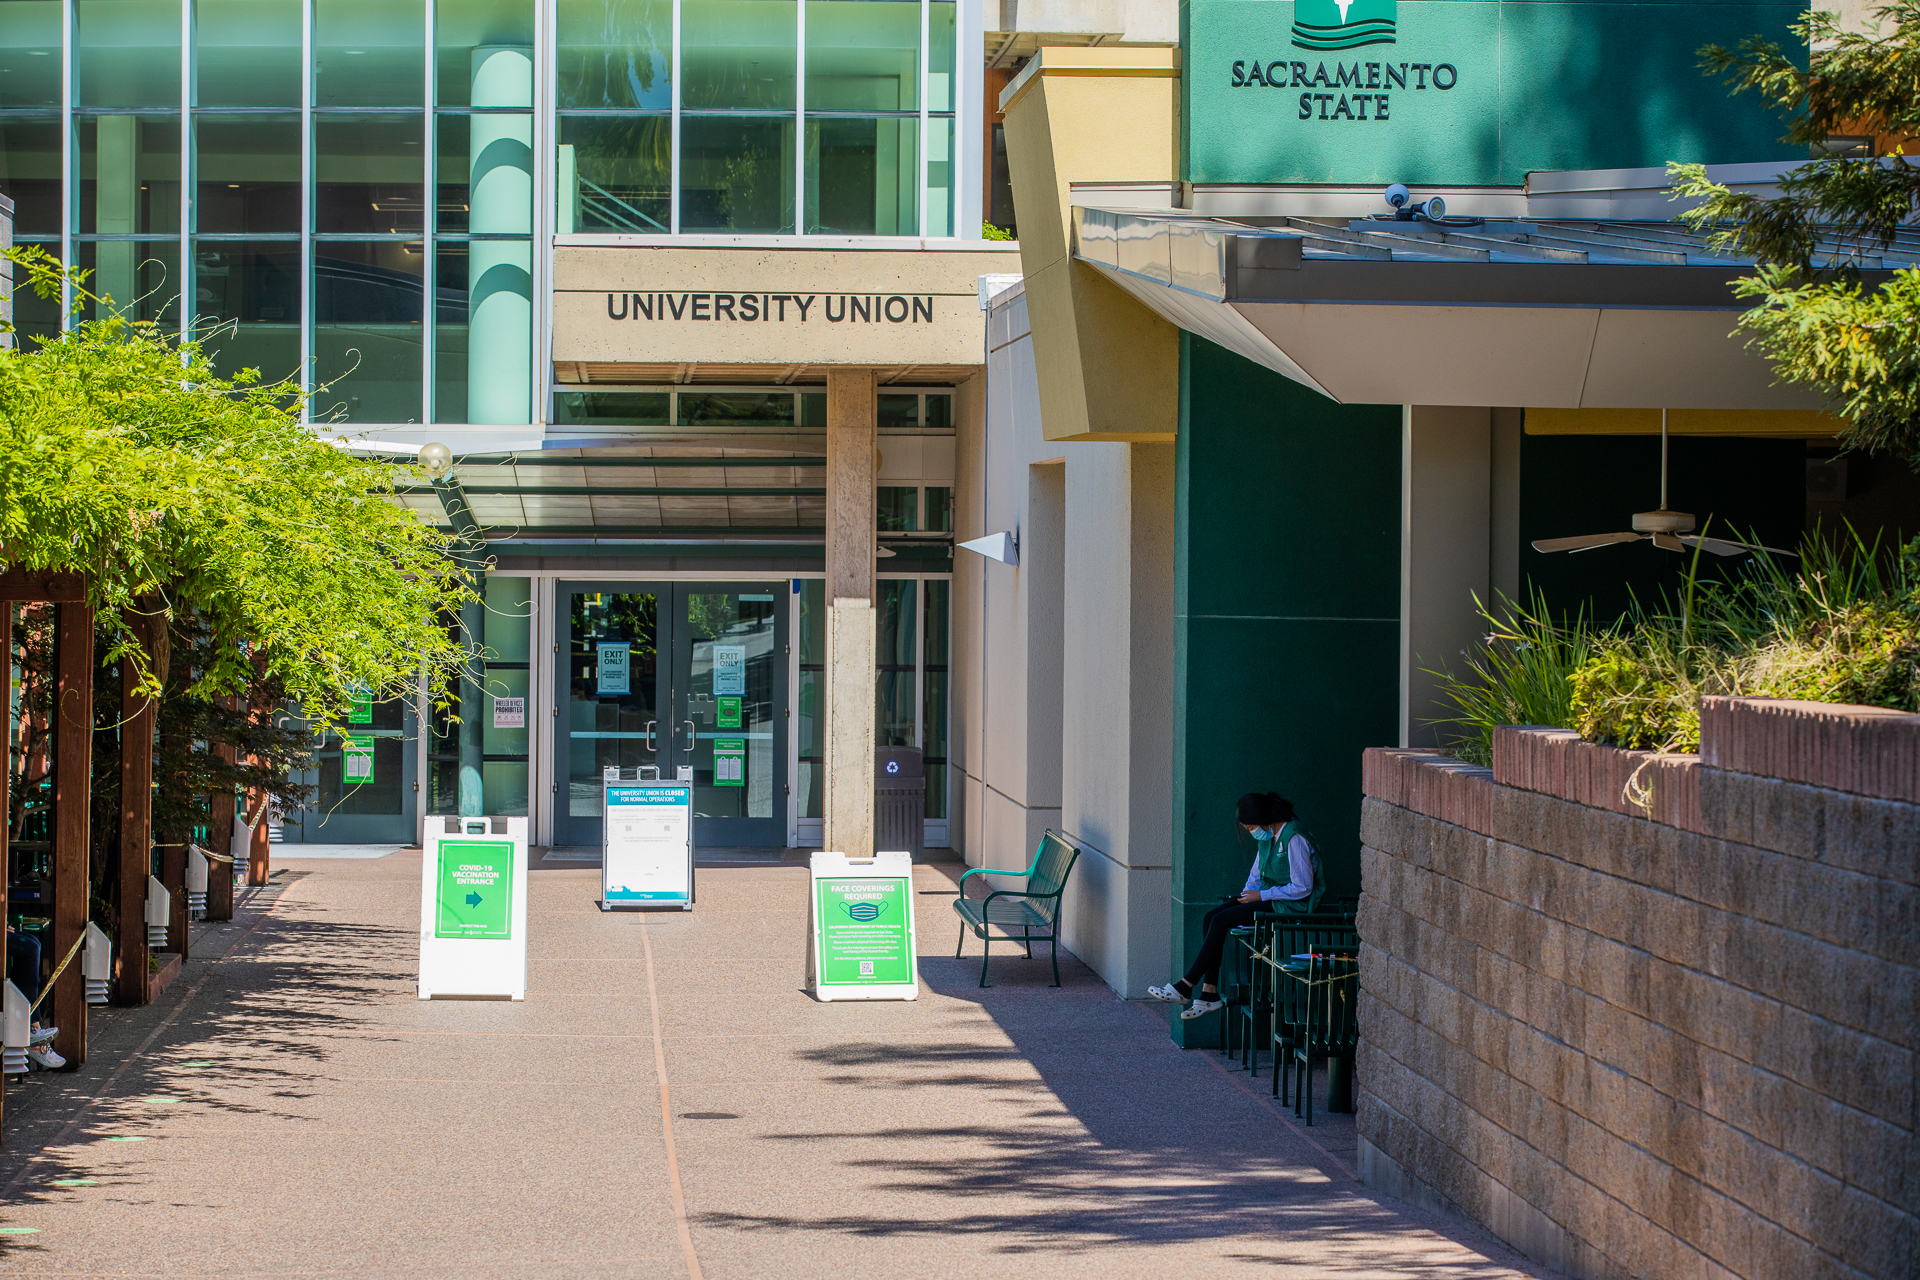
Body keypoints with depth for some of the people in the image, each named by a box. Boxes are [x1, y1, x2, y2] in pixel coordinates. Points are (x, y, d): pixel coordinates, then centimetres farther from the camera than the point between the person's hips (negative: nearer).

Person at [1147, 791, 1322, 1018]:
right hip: (1269, 897, 10)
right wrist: (1247, 895, 1)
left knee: (1221, 921, -20)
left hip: (1289, 905, -10)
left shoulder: (1294, 838, -19)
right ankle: (1210, 993, -11)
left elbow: (1302, 888, -20)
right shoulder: (1266, 836, 10)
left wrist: (1260, 896, -17)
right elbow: (1257, 873, 21)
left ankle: (1186, 988, -14)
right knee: (1210, 918, -9)